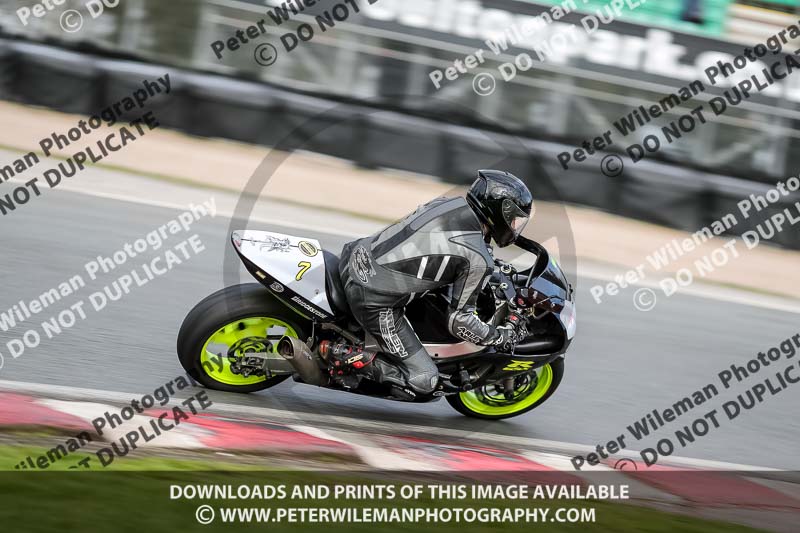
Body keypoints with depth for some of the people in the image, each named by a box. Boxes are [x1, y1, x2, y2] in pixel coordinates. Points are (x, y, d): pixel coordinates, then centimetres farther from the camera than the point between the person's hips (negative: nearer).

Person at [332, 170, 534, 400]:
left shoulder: (447, 203, 6)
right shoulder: (478, 261, -14)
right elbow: (459, 320, -8)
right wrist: (501, 337, 7)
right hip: (375, 301, -7)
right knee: (424, 381, 2)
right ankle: (355, 360, -5)